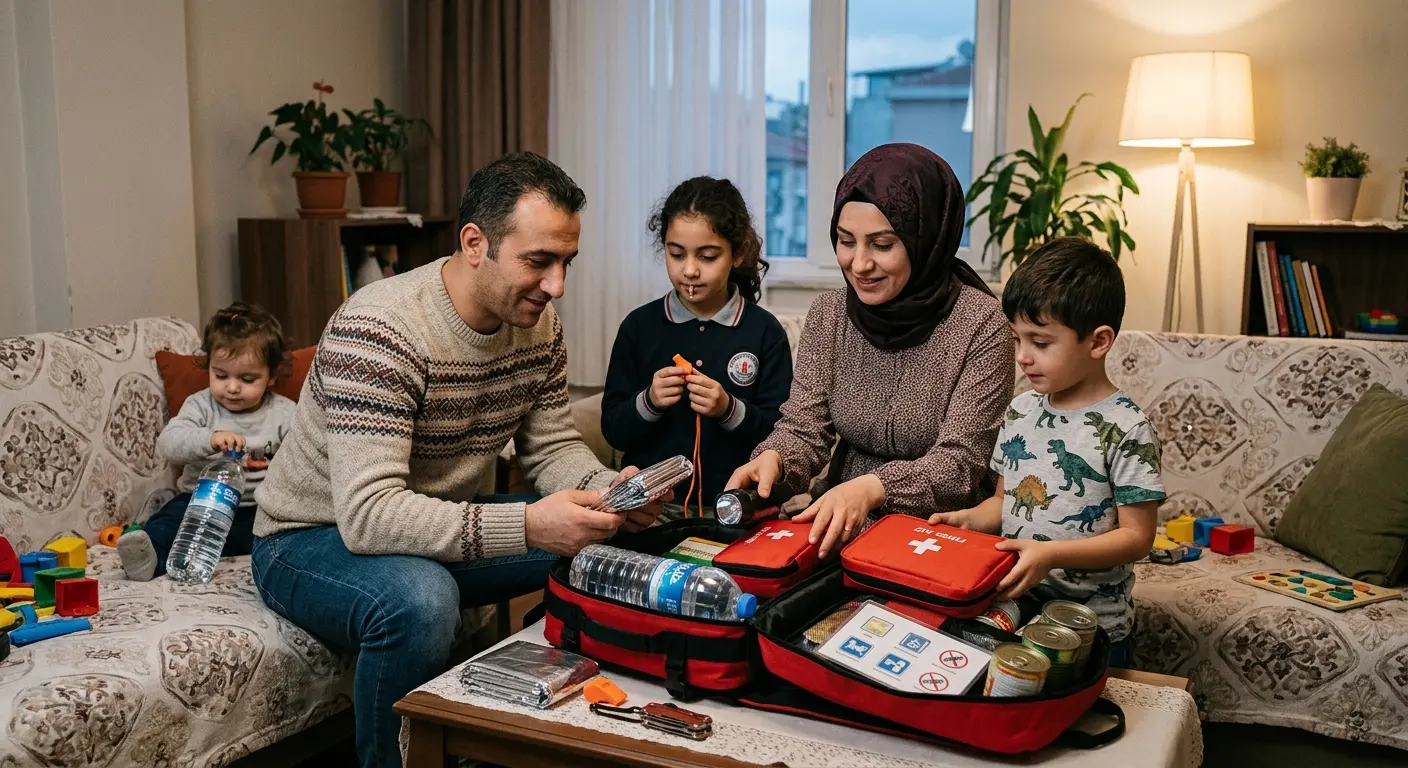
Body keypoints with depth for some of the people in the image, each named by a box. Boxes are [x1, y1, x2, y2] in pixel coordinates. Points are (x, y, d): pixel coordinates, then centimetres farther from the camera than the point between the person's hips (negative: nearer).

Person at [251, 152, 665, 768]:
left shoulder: (538, 324, -5)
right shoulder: (380, 330, -29)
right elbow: (368, 515, -36)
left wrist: (609, 490, -21)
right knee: (420, 601, -38)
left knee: (604, 545, -5)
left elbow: (552, 448, 2)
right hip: (313, 539, -7)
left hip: (440, 526, 7)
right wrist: (527, 526, -45)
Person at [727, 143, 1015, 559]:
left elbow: (960, 463, -15)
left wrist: (872, 488, -34)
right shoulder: (828, 314, 2)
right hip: (839, 526, 5)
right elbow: (804, 427, 0)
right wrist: (773, 459, -24)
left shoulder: (982, 325, -12)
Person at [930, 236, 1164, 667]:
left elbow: (1137, 537, -15)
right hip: (1013, 608, 6)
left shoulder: (1126, 429, -16)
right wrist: (968, 519, -6)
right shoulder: (1021, 411, 3)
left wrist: (1050, 554, -27)